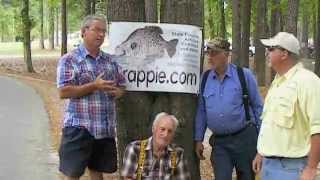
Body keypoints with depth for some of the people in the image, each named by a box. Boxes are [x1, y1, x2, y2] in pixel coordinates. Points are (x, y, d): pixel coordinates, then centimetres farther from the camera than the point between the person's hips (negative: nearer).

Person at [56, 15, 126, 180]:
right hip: (79, 128, -6)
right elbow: (63, 92, -14)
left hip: (106, 128, 6)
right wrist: (94, 86, -19)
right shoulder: (69, 60, -5)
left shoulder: (110, 61, 13)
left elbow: (121, 85, 19)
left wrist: (117, 91, -6)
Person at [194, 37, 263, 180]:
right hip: (219, 142, 2)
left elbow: (257, 106, 0)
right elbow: (201, 111, 9)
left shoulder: (244, 75, -5)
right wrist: (198, 139, 7)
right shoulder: (205, 79, 3)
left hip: (244, 138, -2)